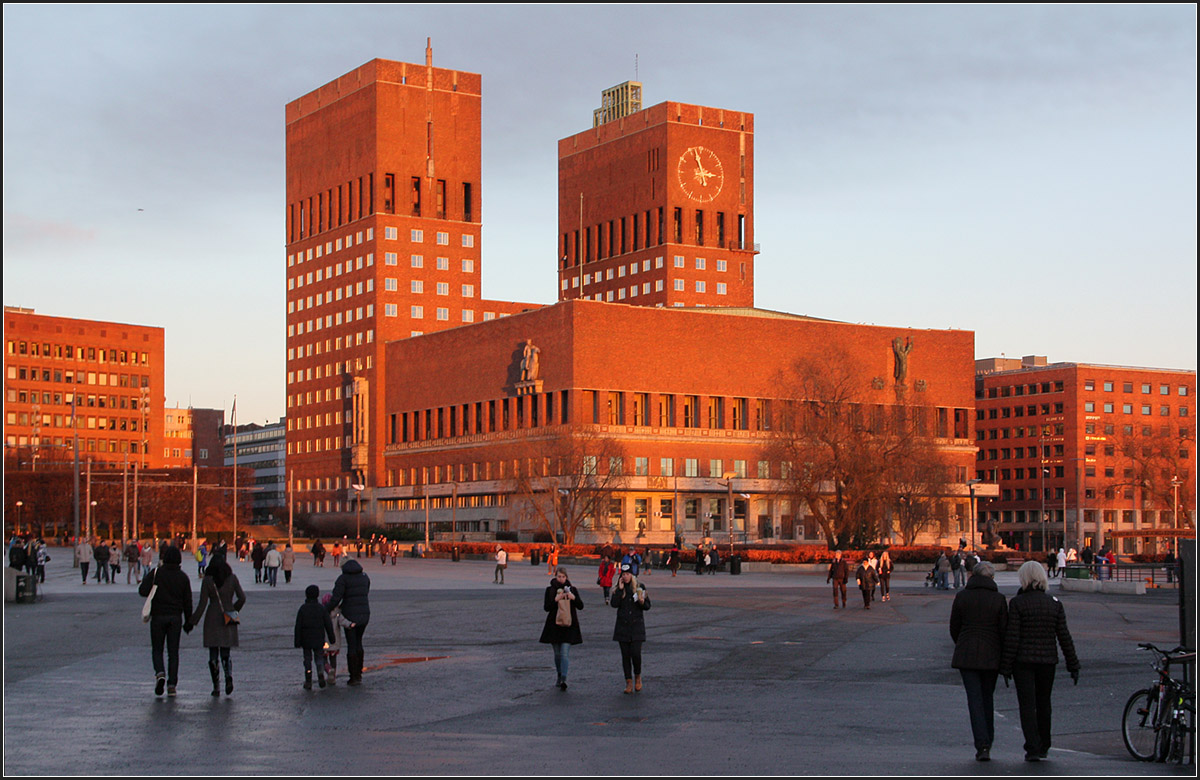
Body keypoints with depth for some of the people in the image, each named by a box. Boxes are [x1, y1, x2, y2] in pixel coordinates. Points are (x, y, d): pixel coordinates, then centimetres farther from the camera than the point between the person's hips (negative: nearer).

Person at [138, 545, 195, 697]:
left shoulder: (156, 573, -7)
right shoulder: (183, 577, 2)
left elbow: (143, 591, -17)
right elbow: (187, 601, 5)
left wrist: (146, 579, 6)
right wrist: (188, 621, 13)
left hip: (158, 616, -2)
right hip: (176, 617, 2)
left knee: (157, 649, 10)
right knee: (173, 651, 7)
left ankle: (160, 673, -17)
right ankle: (172, 684, 1)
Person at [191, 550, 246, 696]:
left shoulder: (207, 580, -6)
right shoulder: (232, 578, 0)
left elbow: (202, 603, -8)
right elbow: (242, 598, 0)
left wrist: (193, 622, -1)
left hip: (212, 619, -2)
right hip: (228, 619, 2)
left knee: (213, 654, 6)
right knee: (225, 653, 10)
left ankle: (216, 687, 1)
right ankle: (229, 676, -17)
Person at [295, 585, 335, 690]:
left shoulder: (303, 609, -5)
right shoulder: (322, 608, -3)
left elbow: (298, 626, -5)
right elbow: (328, 625, 0)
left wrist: (297, 642, 0)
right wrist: (331, 639, 10)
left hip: (306, 640, 0)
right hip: (319, 640, 0)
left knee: (307, 659, 8)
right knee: (319, 657, 11)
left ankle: (308, 682, 6)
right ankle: (320, 674, -13)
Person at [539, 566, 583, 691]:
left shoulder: (572, 589, 6)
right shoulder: (550, 590, 5)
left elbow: (581, 606, 3)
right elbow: (546, 607, -3)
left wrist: (573, 598, -16)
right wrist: (556, 599, -18)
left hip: (569, 625, -1)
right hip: (554, 625, 1)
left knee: (565, 653, -12)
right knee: (557, 653, 10)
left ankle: (563, 679, -18)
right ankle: (559, 676, 28)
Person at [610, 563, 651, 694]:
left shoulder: (640, 588, 4)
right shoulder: (618, 589, 7)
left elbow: (648, 606, 6)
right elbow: (614, 604, -9)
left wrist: (642, 602, -15)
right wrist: (620, 589, -11)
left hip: (637, 625, -2)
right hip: (623, 626, 2)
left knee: (636, 653, -12)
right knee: (625, 655, 2)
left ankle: (638, 676, 13)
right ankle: (629, 682, 9)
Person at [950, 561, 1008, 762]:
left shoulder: (962, 597, -1)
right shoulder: (998, 599, -4)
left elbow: (954, 627, 4)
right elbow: (1004, 630, -4)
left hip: (966, 655, -1)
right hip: (991, 655, 1)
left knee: (975, 699, -1)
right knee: (987, 698, 16)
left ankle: (982, 745, -12)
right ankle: (987, 742, 23)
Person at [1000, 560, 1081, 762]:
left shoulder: (1017, 603, -9)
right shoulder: (1054, 603, 1)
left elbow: (1011, 637, -11)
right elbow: (1064, 637, 1)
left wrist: (1006, 667, -6)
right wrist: (1073, 665, 7)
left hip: (1023, 661, -3)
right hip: (1048, 660, 4)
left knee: (1027, 705, 0)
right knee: (1043, 704, 17)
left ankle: (1033, 748, -9)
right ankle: (1043, 747, 26)